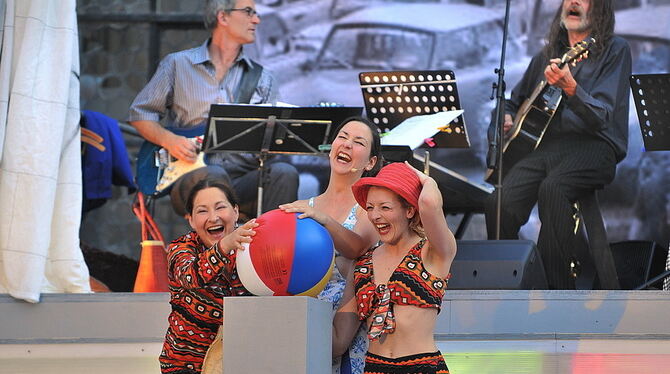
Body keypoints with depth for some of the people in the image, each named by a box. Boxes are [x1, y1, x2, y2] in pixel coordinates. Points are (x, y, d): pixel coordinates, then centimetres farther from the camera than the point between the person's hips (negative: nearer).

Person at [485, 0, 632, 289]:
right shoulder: (546, 56, 23)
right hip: (546, 144, 5)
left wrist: (570, 88, -26)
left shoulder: (614, 51, 6)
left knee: (552, 187, -37)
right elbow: (513, 102, 36)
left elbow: (601, 118, -8)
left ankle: (558, 291, -35)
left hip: (593, 146, -5)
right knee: (501, 202, -25)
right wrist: (505, 119, 13)